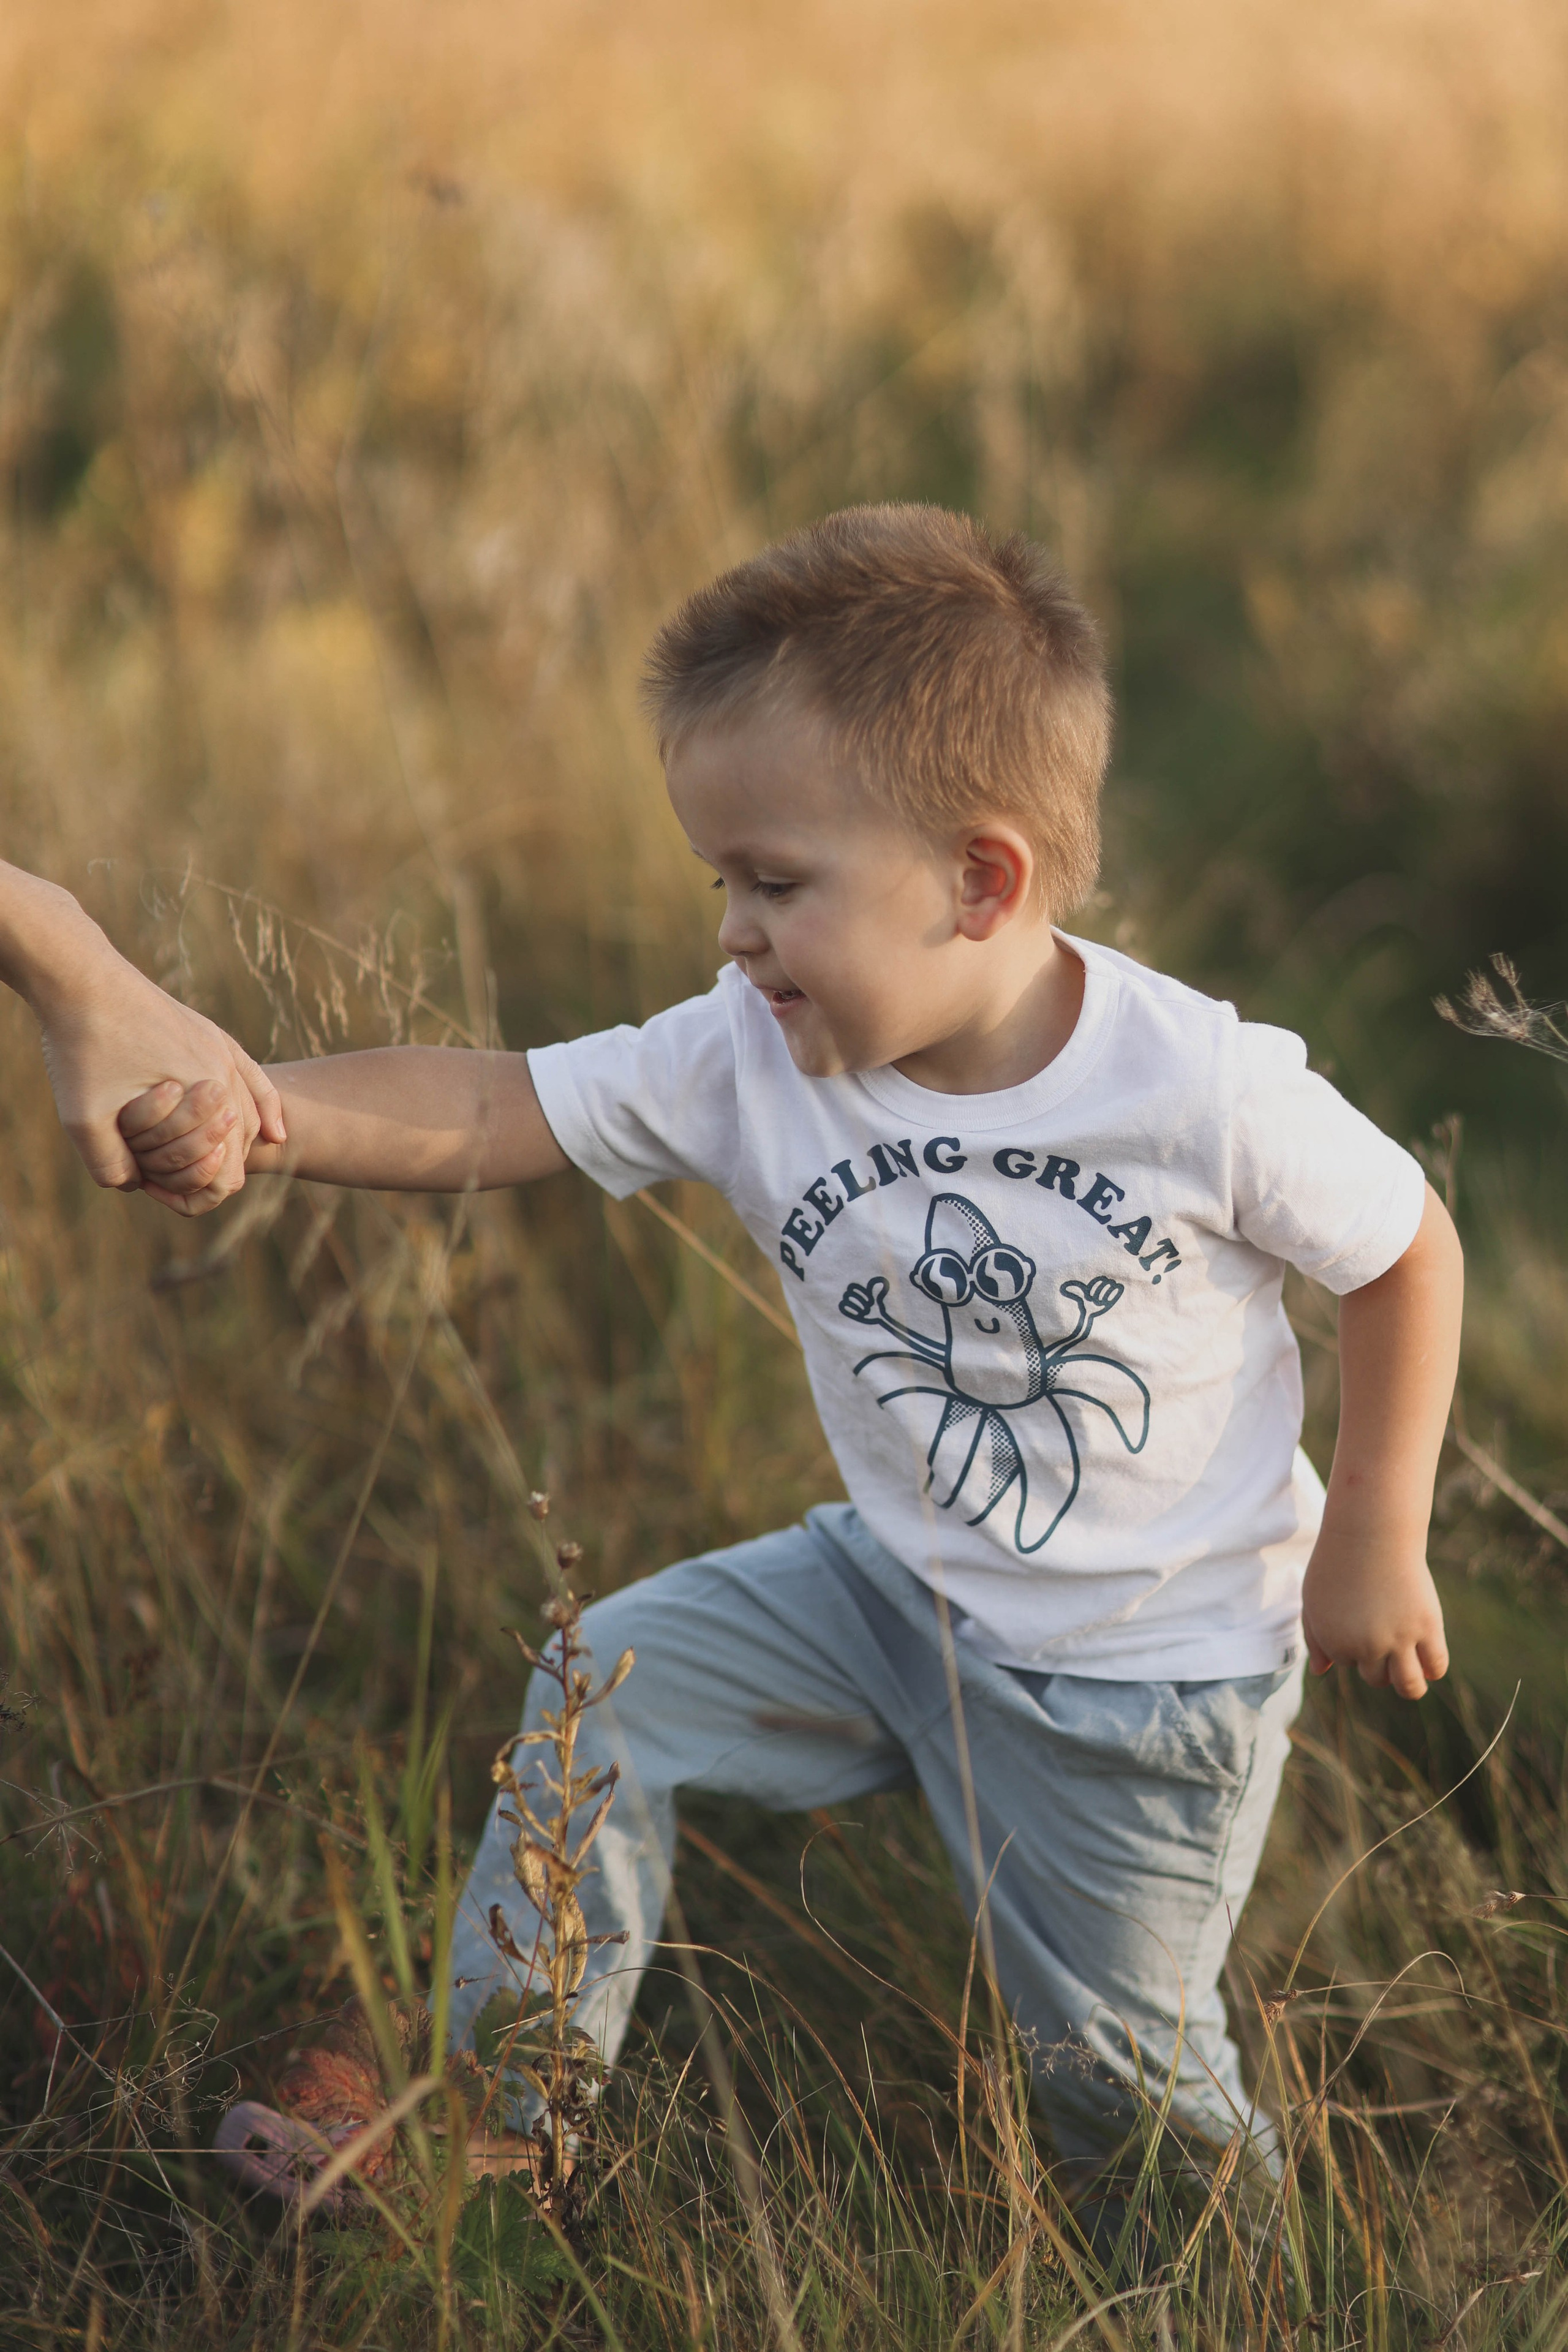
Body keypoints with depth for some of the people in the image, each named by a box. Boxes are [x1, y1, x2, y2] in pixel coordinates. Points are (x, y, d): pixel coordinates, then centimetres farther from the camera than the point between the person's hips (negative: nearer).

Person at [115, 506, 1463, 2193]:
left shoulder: (1206, 1087, -26)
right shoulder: (746, 1063, -17)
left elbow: (1409, 1253, -11)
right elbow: (482, 1117, -24)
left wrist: (1375, 1542, -9)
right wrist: (262, 1111, -43)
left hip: (1159, 1664, -4)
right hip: (897, 1588, 4)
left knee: (1117, 2057, 8)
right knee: (608, 1683, -6)